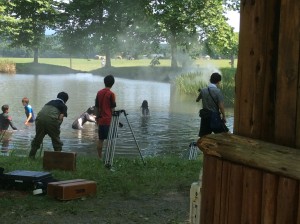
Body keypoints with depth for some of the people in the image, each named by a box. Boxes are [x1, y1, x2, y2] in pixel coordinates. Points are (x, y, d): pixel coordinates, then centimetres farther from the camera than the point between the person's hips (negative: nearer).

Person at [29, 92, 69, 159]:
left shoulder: (50, 102, 31)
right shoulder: (64, 106, 17)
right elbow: (61, 117, 2)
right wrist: (57, 125, 16)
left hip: (40, 117, 4)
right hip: (52, 119, -4)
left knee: (37, 138, 20)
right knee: (56, 140, 11)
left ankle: (31, 156, 28)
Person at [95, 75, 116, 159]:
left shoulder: (99, 93, 6)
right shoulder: (111, 94, -10)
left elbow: (96, 107, 10)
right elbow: (112, 109, -9)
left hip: (101, 120, 5)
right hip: (109, 120, -5)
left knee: (100, 140, 11)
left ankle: (99, 158, 14)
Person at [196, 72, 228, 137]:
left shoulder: (203, 90, 2)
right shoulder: (218, 91, -12)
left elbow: (197, 100, 20)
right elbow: (221, 106, -17)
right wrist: (224, 116, -3)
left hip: (205, 117, 4)